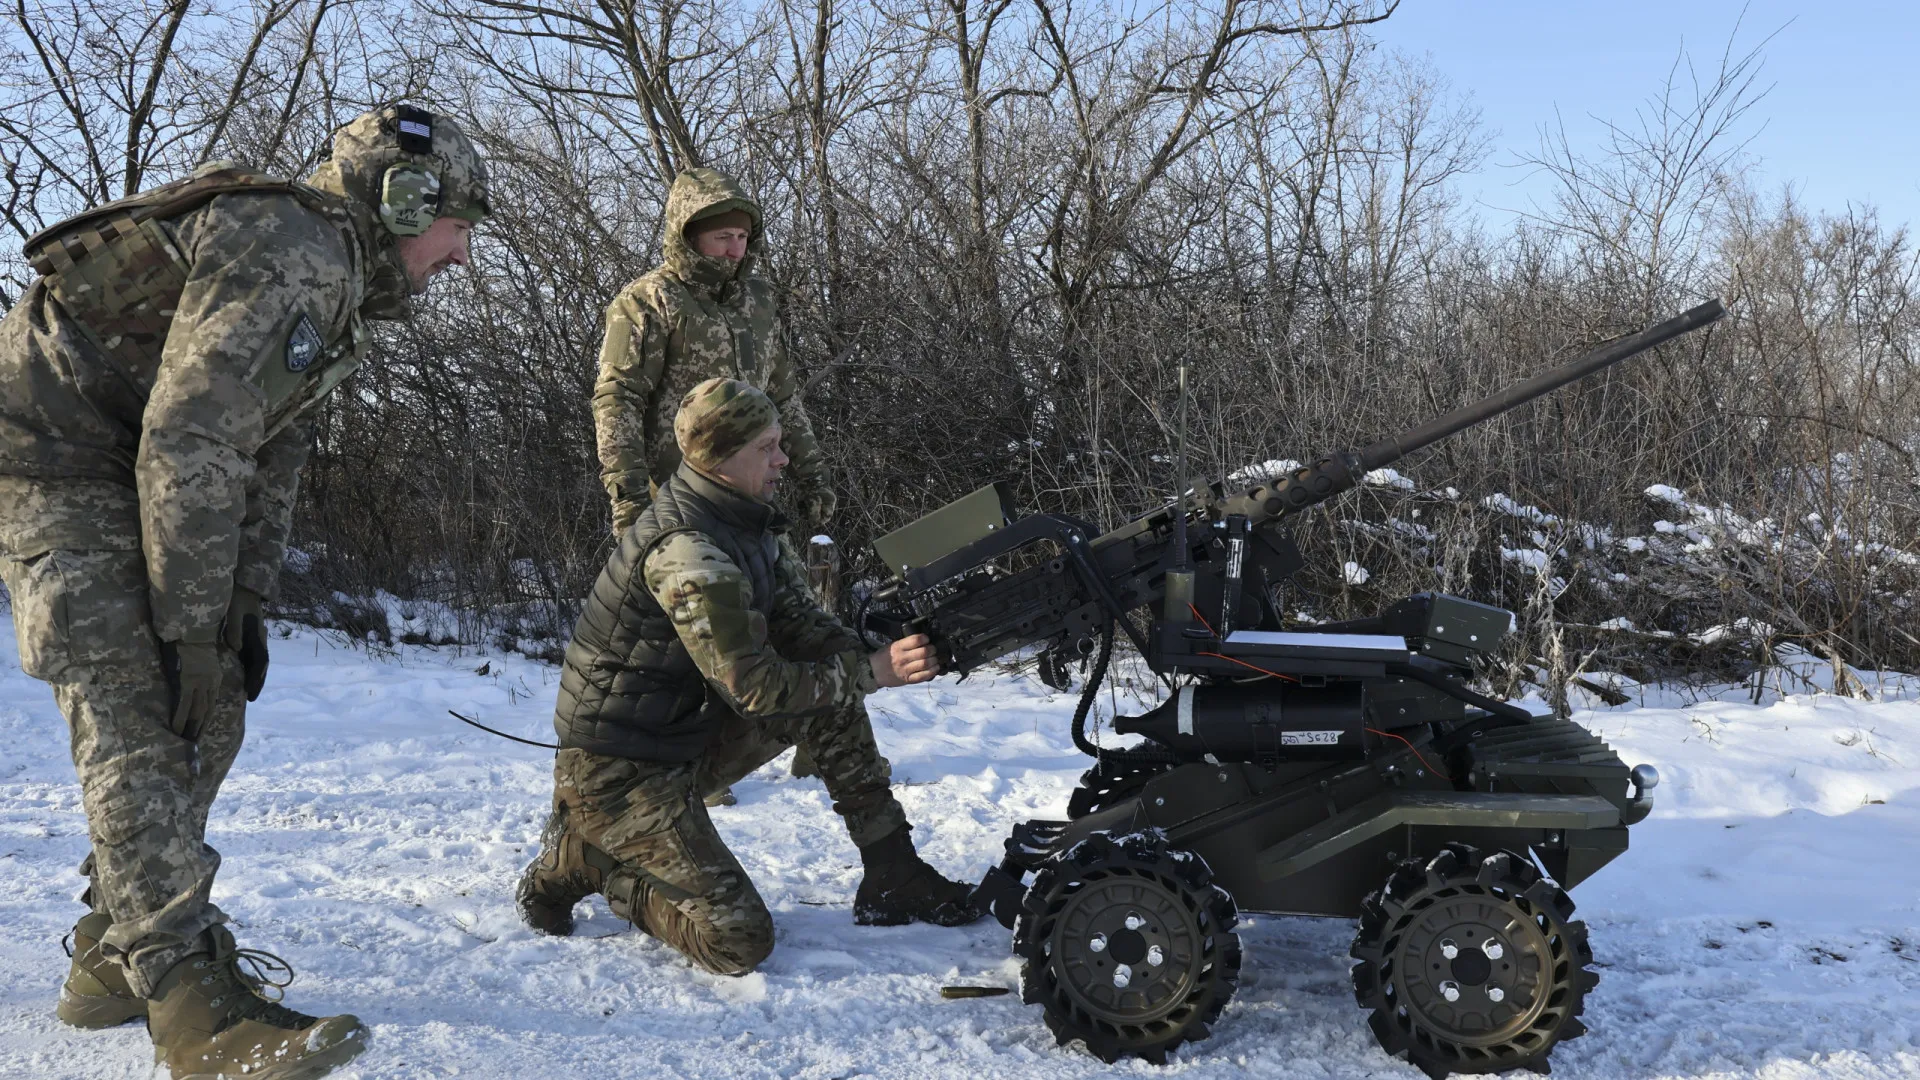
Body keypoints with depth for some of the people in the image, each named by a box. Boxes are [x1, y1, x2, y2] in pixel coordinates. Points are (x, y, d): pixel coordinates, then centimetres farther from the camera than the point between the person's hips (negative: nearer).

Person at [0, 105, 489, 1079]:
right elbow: (192, 441, -28)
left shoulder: (341, 286, 13)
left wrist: (243, 608, 7)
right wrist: (188, 625, -24)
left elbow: (269, 452, 14)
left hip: (129, 470, 10)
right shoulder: (290, 253, -21)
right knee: (142, 718, -18)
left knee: (208, 711, 8)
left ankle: (115, 958, 18)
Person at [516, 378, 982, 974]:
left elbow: (802, 627, 5)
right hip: (617, 770, -9)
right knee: (739, 942, -13)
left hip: (687, 738, 9)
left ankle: (893, 879, 8)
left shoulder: (745, 524, 3)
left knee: (832, 695, 1)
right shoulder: (687, 550, -27)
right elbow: (755, 687, -26)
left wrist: (878, 648, -12)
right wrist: (873, 671, -22)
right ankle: (581, 859, 5)